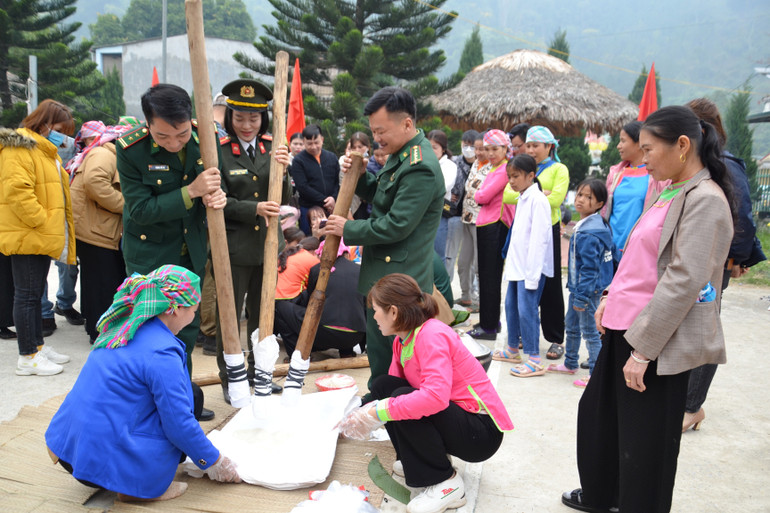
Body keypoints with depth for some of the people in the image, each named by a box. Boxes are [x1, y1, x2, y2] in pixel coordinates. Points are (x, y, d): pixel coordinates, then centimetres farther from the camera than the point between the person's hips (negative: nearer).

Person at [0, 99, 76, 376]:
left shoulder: (46, 151, 20)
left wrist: (55, 229, 14)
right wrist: (42, 221, -21)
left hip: (41, 237, 10)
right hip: (26, 237, -10)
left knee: (34, 294, 16)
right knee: (27, 295, -4)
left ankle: (38, 346, 25)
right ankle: (27, 357, 3)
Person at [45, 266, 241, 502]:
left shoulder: (122, 329, 7)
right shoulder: (161, 353, -21)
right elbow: (179, 423, -16)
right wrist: (214, 462, 0)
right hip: (102, 463, -9)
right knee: (192, 399, -1)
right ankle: (135, 488, -1)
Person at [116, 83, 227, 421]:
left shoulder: (206, 138, -10)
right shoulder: (130, 149, -20)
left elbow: (217, 185, 4)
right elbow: (140, 210, -20)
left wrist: (216, 197, -20)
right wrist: (191, 192, -29)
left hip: (191, 251, 4)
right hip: (149, 255, -4)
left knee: (188, 330, 14)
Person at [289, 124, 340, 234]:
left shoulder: (332, 158, 11)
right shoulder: (298, 161, -2)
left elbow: (338, 182, 10)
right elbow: (302, 187, -10)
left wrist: (334, 198, -10)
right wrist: (324, 201, -13)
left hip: (331, 209, 3)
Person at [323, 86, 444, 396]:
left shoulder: (420, 167, -22)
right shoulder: (401, 155, 11)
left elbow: (396, 226, -23)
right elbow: (380, 196, 22)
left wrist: (348, 229, -11)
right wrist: (359, 175, 3)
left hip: (397, 282, -10)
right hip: (385, 274, 10)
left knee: (385, 357, 0)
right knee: (379, 350, 20)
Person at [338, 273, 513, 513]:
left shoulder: (431, 334, -24)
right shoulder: (401, 340, 4)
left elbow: (436, 396, -37)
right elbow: (391, 390, 12)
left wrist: (377, 413, -33)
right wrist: (361, 414, -1)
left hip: (482, 432, -9)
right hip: (453, 416, 9)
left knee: (403, 397, -29)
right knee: (382, 385, -3)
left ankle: (447, 484, -13)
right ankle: (416, 460, 10)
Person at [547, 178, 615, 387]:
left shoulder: (590, 233, -23)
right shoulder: (583, 226, 8)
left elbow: (589, 268, -23)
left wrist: (581, 297, -21)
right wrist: (576, 292, 18)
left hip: (588, 290, -10)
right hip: (577, 287, 10)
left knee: (589, 331, 1)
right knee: (571, 325, 21)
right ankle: (570, 364, 38)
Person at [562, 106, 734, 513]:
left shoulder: (704, 200, -17)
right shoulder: (667, 192, 11)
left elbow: (684, 281, -23)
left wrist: (643, 350, -22)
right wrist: (611, 297, 10)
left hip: (658, 341, -9)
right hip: (625, 327, 10)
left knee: (644, 440, 5)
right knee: (598, 411, 22)